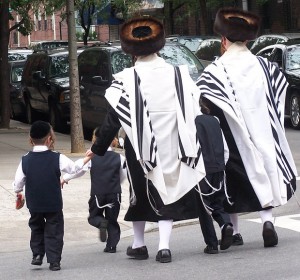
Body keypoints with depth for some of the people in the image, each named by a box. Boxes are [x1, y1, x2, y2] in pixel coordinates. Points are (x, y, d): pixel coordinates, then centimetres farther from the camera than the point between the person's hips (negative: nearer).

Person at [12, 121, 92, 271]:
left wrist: (18, 192, 19)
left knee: (36, 229, 22)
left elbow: (18, 183, -2)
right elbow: (74, 167, 2)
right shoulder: (57, 158, -12)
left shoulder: (25, 160, -6)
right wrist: (87, 158, 20)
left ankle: (37, 254, 13)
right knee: (54, 232, 7)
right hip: (54, 204, -2)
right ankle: (54, 261, 3)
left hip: (34, 204, 2)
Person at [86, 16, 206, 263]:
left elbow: (113, 119, -9)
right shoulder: (179, 75, -3)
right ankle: (164, 246, 2)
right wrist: (197, 147, 13)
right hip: (172, 147, 2)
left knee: (140, 192, 16)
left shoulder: (126, 80, -11)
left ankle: (139, 244, 26)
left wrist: (97, 149, 2)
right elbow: (195, 111, 2)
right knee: (167, 193, 12)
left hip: (141, 147, -1)